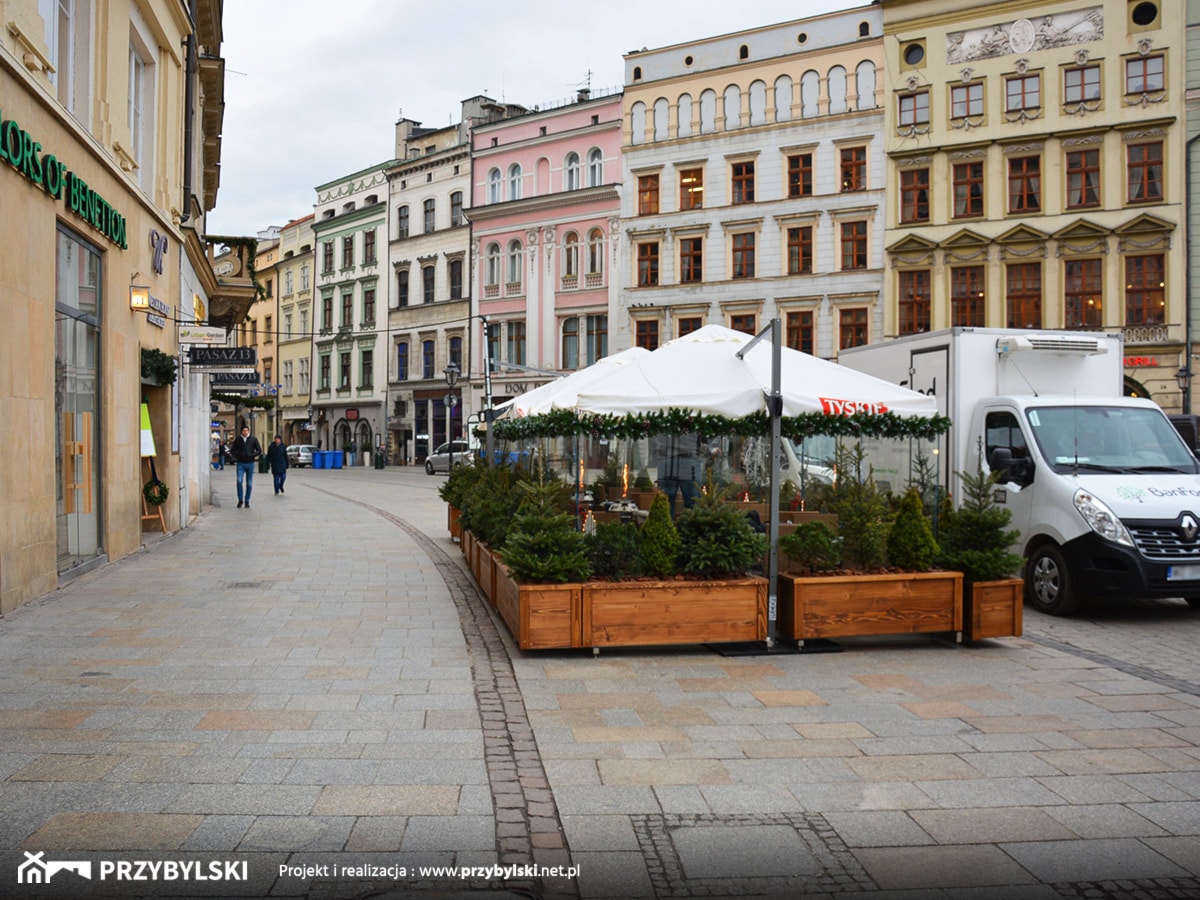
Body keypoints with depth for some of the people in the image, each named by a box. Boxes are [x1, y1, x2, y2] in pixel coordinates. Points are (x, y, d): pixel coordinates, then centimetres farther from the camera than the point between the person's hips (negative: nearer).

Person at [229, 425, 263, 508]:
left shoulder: (253, 439, 1)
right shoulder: (237, 439, 4)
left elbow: (259, 450, 2)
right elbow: (232, 450, 10)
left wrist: (252, 455, -13)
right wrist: (238, 455, -8)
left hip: (250, 463, 0)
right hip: (240, 464, 0)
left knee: (249, 484, 3)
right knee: (239, 481, -14)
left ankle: (247, 501, 14)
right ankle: (240, 500, 0)